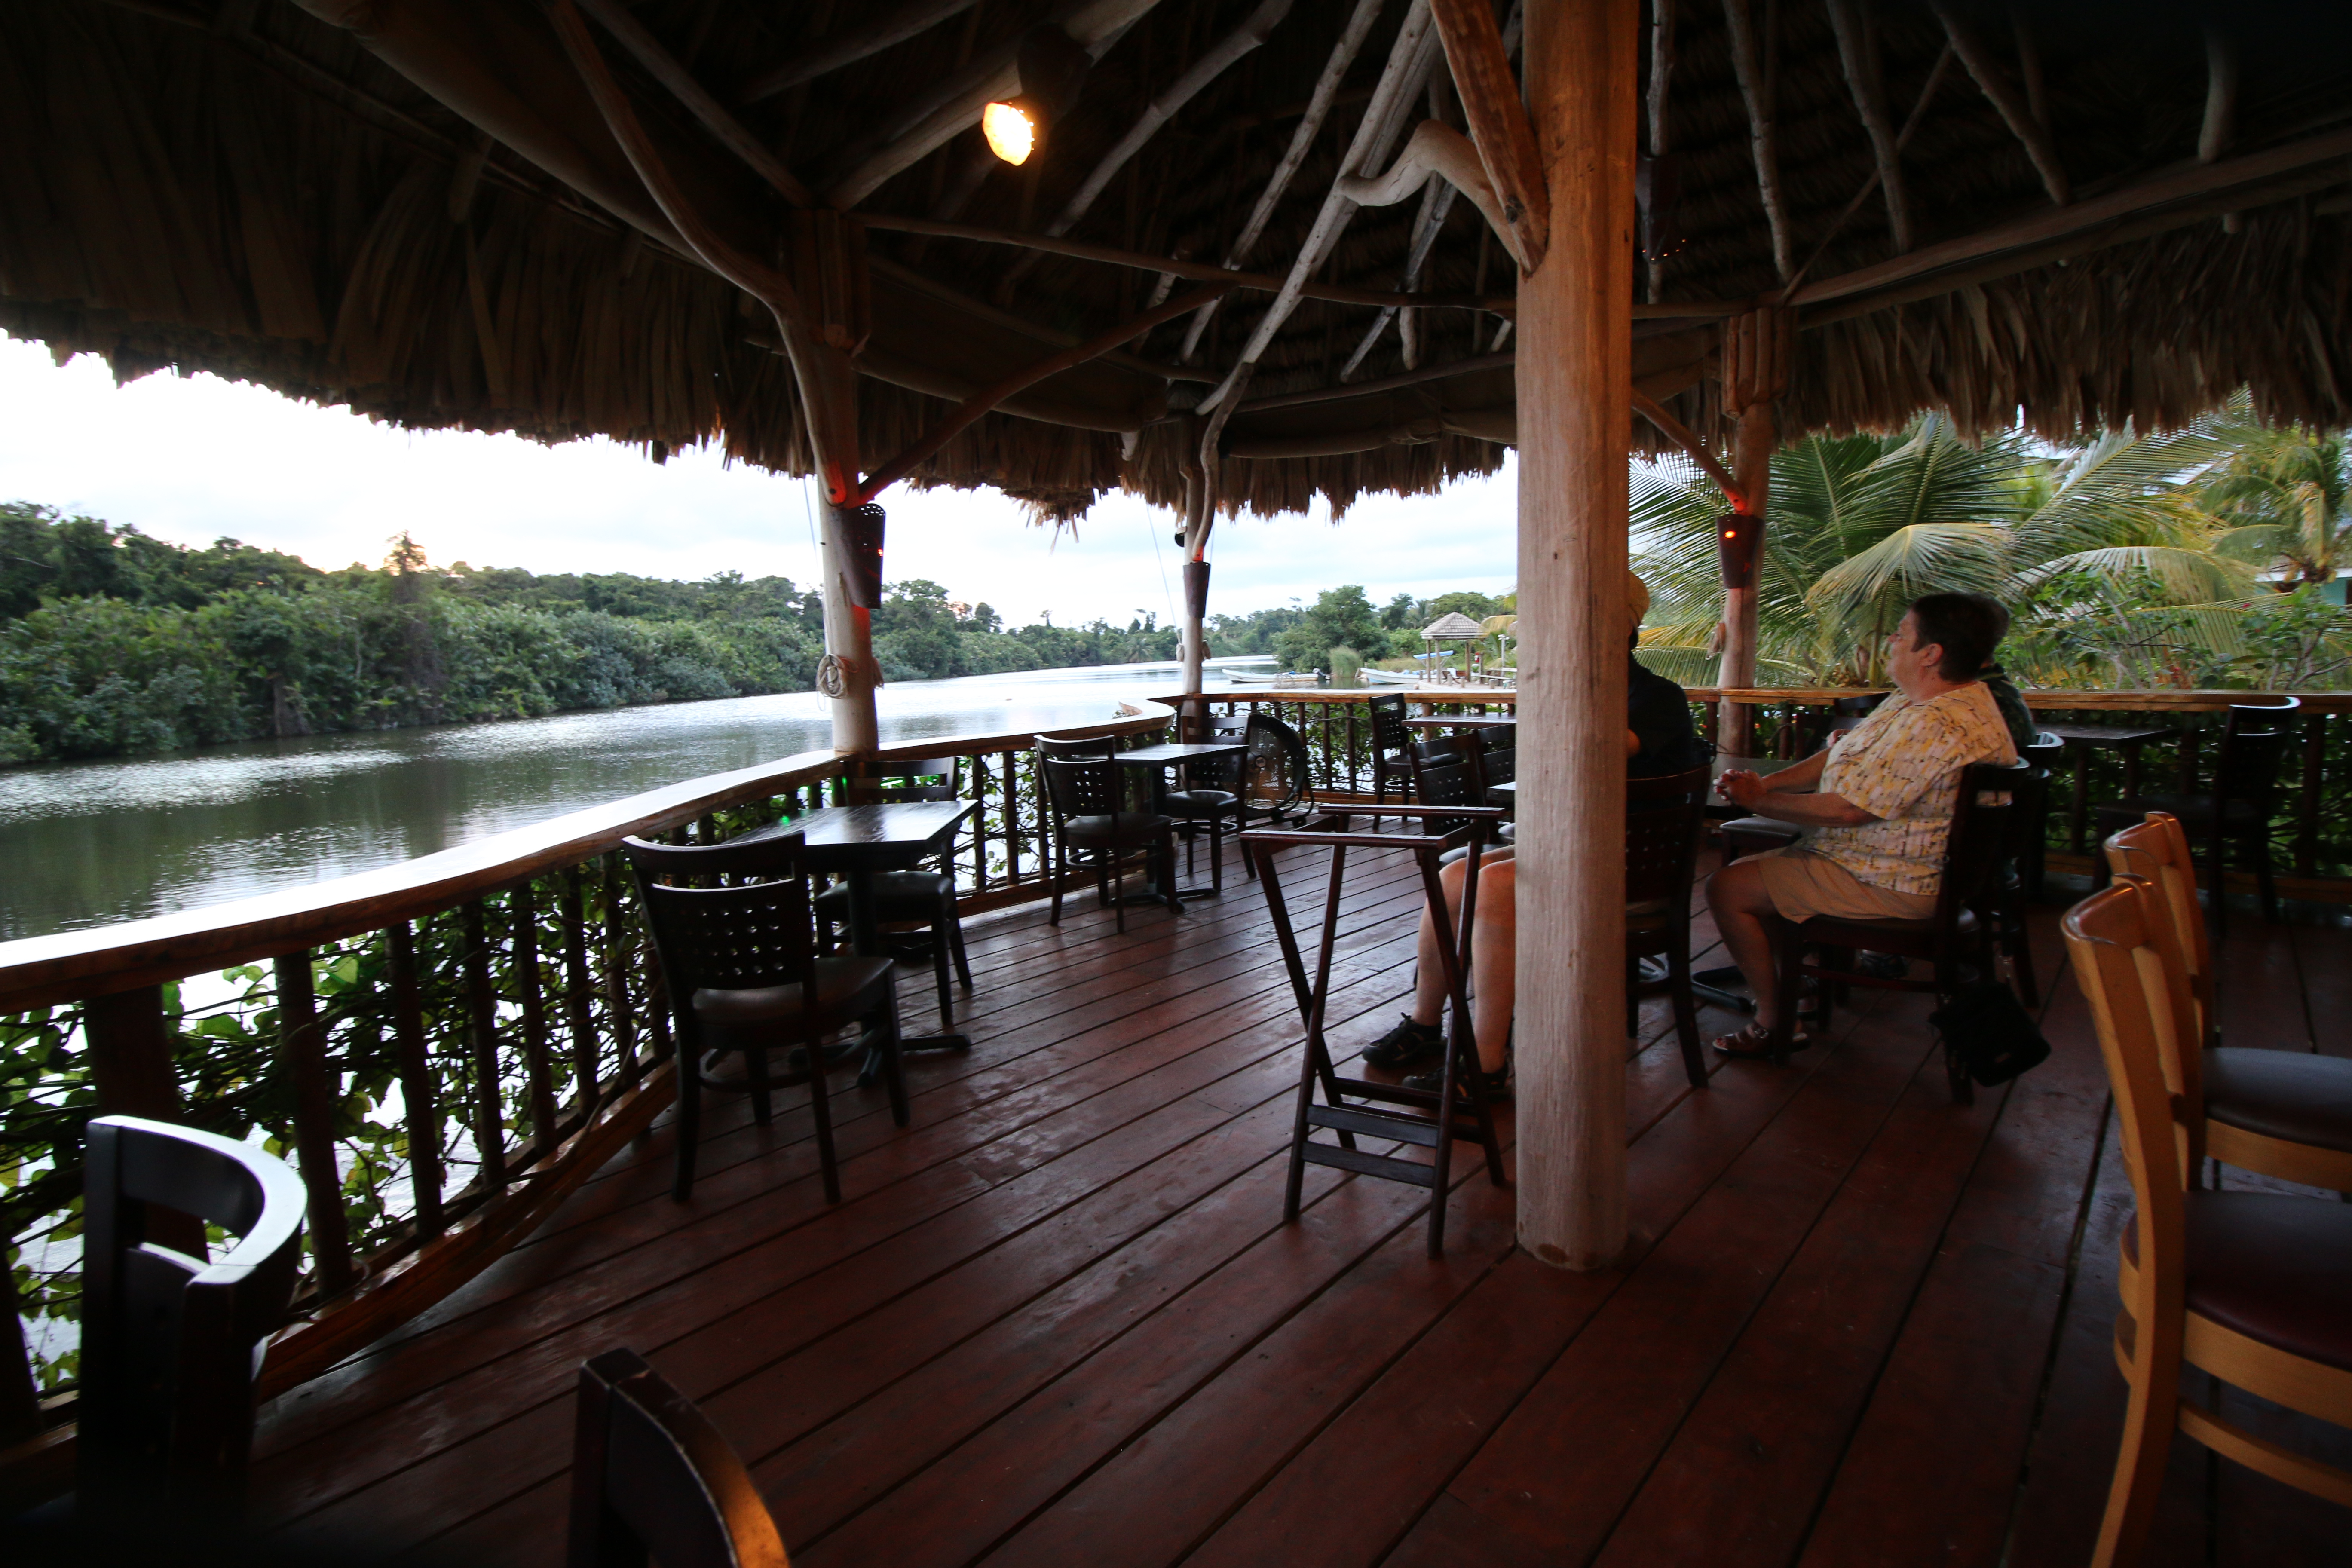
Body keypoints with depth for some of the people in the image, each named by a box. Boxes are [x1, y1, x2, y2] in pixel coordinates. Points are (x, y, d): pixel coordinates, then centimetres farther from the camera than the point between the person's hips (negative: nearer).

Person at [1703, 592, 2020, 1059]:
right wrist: (1763, 783, -3)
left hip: (1889, 886, -11)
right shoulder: (1915, 699, 7)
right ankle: (1790, 991, 21)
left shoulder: (1937, 727, -28)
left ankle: (1773, 1022, 3)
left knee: (1727, 889, -11)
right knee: (1744, 867, 18)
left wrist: (1760, 801, -13)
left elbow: (1847, 810, -27)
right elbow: (1842, 756, 11)